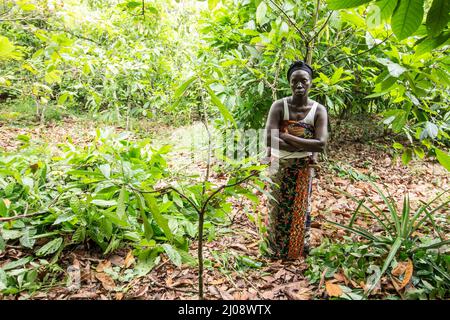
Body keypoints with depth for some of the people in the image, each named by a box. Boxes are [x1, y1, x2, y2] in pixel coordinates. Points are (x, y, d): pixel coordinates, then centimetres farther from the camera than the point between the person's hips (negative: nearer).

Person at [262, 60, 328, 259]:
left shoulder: (319, 110, -10)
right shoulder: (279, 106, -14)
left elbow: (321, 144, -22)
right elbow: (269, 139, -27)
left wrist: (286, 136, -23)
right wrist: (307, 148, -24)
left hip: (303, 169, 1)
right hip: (279, 167, -1)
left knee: (299, 209, 18)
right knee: (278, 209, 15)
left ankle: (298, 249, 42)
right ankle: (275, 249, 39)